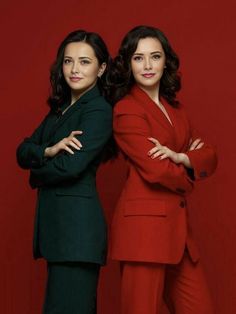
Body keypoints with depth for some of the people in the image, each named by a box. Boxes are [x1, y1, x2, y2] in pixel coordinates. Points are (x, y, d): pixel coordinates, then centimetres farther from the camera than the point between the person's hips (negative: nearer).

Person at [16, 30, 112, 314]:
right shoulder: (60, 108, 15)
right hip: (52, 219, 8)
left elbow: (71, 167, -20)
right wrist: (49, 150, -13)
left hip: (77, 222, -8)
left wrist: (37, 175, 0)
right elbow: (23, 152, 7)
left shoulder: (99, 111, -10)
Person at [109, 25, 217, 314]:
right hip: (144, 222, -8)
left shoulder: (174, 108, 15)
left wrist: (178, 157, -12)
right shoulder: (126, 110, -9)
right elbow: (155, 170, -17)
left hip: (176, 222, 8)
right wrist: (189, 171, 2)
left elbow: (209, 157, 8)